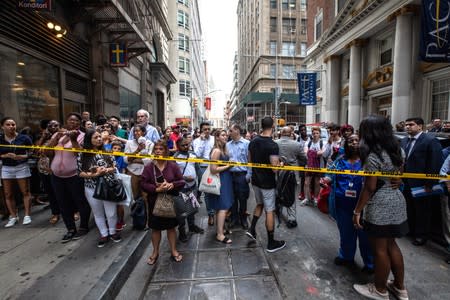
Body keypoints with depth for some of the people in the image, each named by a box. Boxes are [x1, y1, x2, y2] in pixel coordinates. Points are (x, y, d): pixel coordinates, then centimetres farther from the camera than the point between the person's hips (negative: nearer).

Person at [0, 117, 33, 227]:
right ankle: (13, 216, 18)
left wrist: (22, 157, -19)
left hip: (22, 167, -3)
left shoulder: (23, 138, -6)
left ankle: (27, 215, 8)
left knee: (25, 192, 1)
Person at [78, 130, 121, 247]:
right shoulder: (82, 155, -5)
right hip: (91, 189, 0)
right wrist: (94, 174, -20)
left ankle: (112, 232, 31)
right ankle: (104, 234, 33)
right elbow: (80, 173, -5)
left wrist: (104, 170, -18)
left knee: (111, 212, 8)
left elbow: (114, 167, 1)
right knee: (98, 213, 15)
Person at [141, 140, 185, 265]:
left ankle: (173, 251, 32)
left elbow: (182, 181, -4)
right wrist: (156, 189, -22)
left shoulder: (173, 166, -4)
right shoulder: (148, 167, -5)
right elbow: (143, 184, -8)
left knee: (171, 226, 14)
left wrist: (172, 185, -23)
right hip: (155, 202, 0)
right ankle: (155, 252, 35)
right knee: (155, 228, 14)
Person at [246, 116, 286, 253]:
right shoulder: (273, 145, -21)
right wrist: (280, 164, -2)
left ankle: (252, 229, 23)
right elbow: (275, 168, -23)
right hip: (267, 182, -6)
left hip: (255, 180, 6)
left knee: (259, 204, 27)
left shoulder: (253, 142, 0)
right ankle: (271, 243, 18)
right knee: (269, 211, 5)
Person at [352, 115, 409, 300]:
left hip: (379, 206, -8)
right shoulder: (397, 150, 6)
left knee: (380, 249, 8)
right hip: (397, 201, 9)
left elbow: (369, 188, -20)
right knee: (391, 245, 21)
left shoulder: (373, 156, -20)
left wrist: (357, 211, -13)